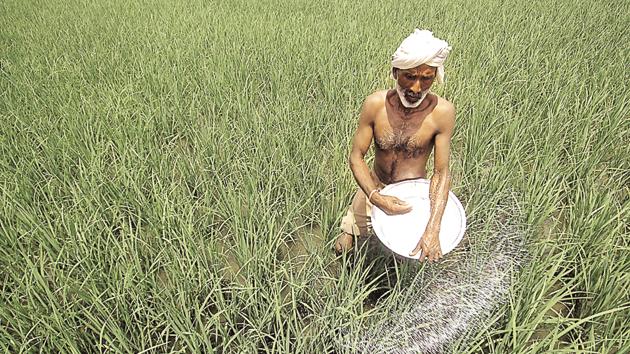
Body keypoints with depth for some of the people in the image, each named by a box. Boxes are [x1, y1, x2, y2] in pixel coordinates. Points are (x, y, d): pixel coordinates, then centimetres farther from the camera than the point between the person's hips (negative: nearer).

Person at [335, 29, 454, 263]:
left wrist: (433, 229, -29)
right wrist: (376, 197, -30)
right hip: (375, 187, 1)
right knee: (342, 248, 10)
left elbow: (441, 172, -19)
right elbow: (356, 157, -14)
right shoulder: (375, 104, -21)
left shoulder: (442, 112, -23)